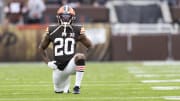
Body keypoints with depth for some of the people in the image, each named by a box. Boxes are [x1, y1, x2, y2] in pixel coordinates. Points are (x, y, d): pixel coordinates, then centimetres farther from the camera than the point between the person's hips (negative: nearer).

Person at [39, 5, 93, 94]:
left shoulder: (77, 31, -3)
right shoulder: (52, 31, -1)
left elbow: (90, 46, 6)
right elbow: (42, 47, 13)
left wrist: (82, 60, -8)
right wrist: (48, 62, 0)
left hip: (71, 64, -3)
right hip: (58, 67, 3)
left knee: (80, 57, -34)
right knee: (59, 90, 9)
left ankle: (77, 86, -25)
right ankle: (66, 86, 49)